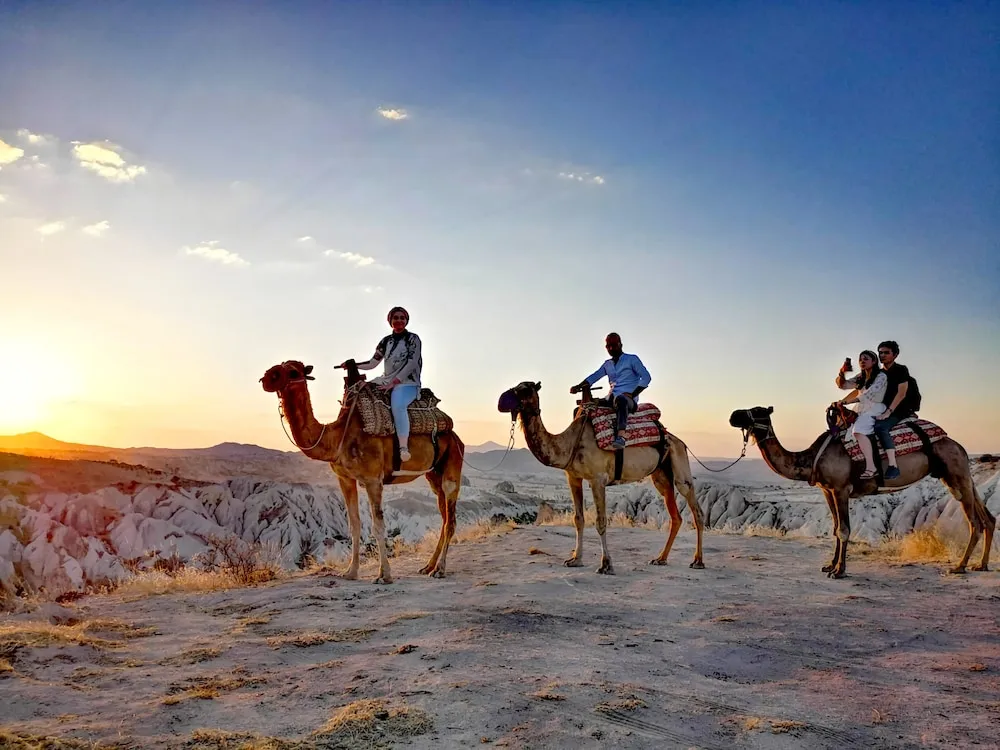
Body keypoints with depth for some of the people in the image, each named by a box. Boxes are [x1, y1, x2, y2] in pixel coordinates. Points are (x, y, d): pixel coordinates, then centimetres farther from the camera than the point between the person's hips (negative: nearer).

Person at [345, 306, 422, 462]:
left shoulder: (413, 338, -1)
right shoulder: (386, 341, 14)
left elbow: (412, 363, -11)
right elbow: (372, 363, 14)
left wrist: (394, 382, -17)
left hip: (407, 382, -7)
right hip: (386, 380, 7)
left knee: (397, 404, -36)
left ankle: (404, 448, -41)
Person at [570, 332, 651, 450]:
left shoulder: (632, 359, 7)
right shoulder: (607, 364, 23)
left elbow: (646, 377, -4)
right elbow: (593, 377, 12)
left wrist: (632, 394, -14)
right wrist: (578, 386, -7)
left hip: (629, 400, -7)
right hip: (611, 399, 7)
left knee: (621, 399, -43)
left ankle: (621, 437, -58)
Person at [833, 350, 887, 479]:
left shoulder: (881, 376, -7)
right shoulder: (861, 378, 17)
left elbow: (868, 395, -19)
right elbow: (842, 385, 13)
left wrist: (845, 402, -21)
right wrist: (841, 374, -9)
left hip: (875, 410, -9)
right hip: (861, 411, 9)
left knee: (858, 431, -32)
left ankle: (871, 468, -37)